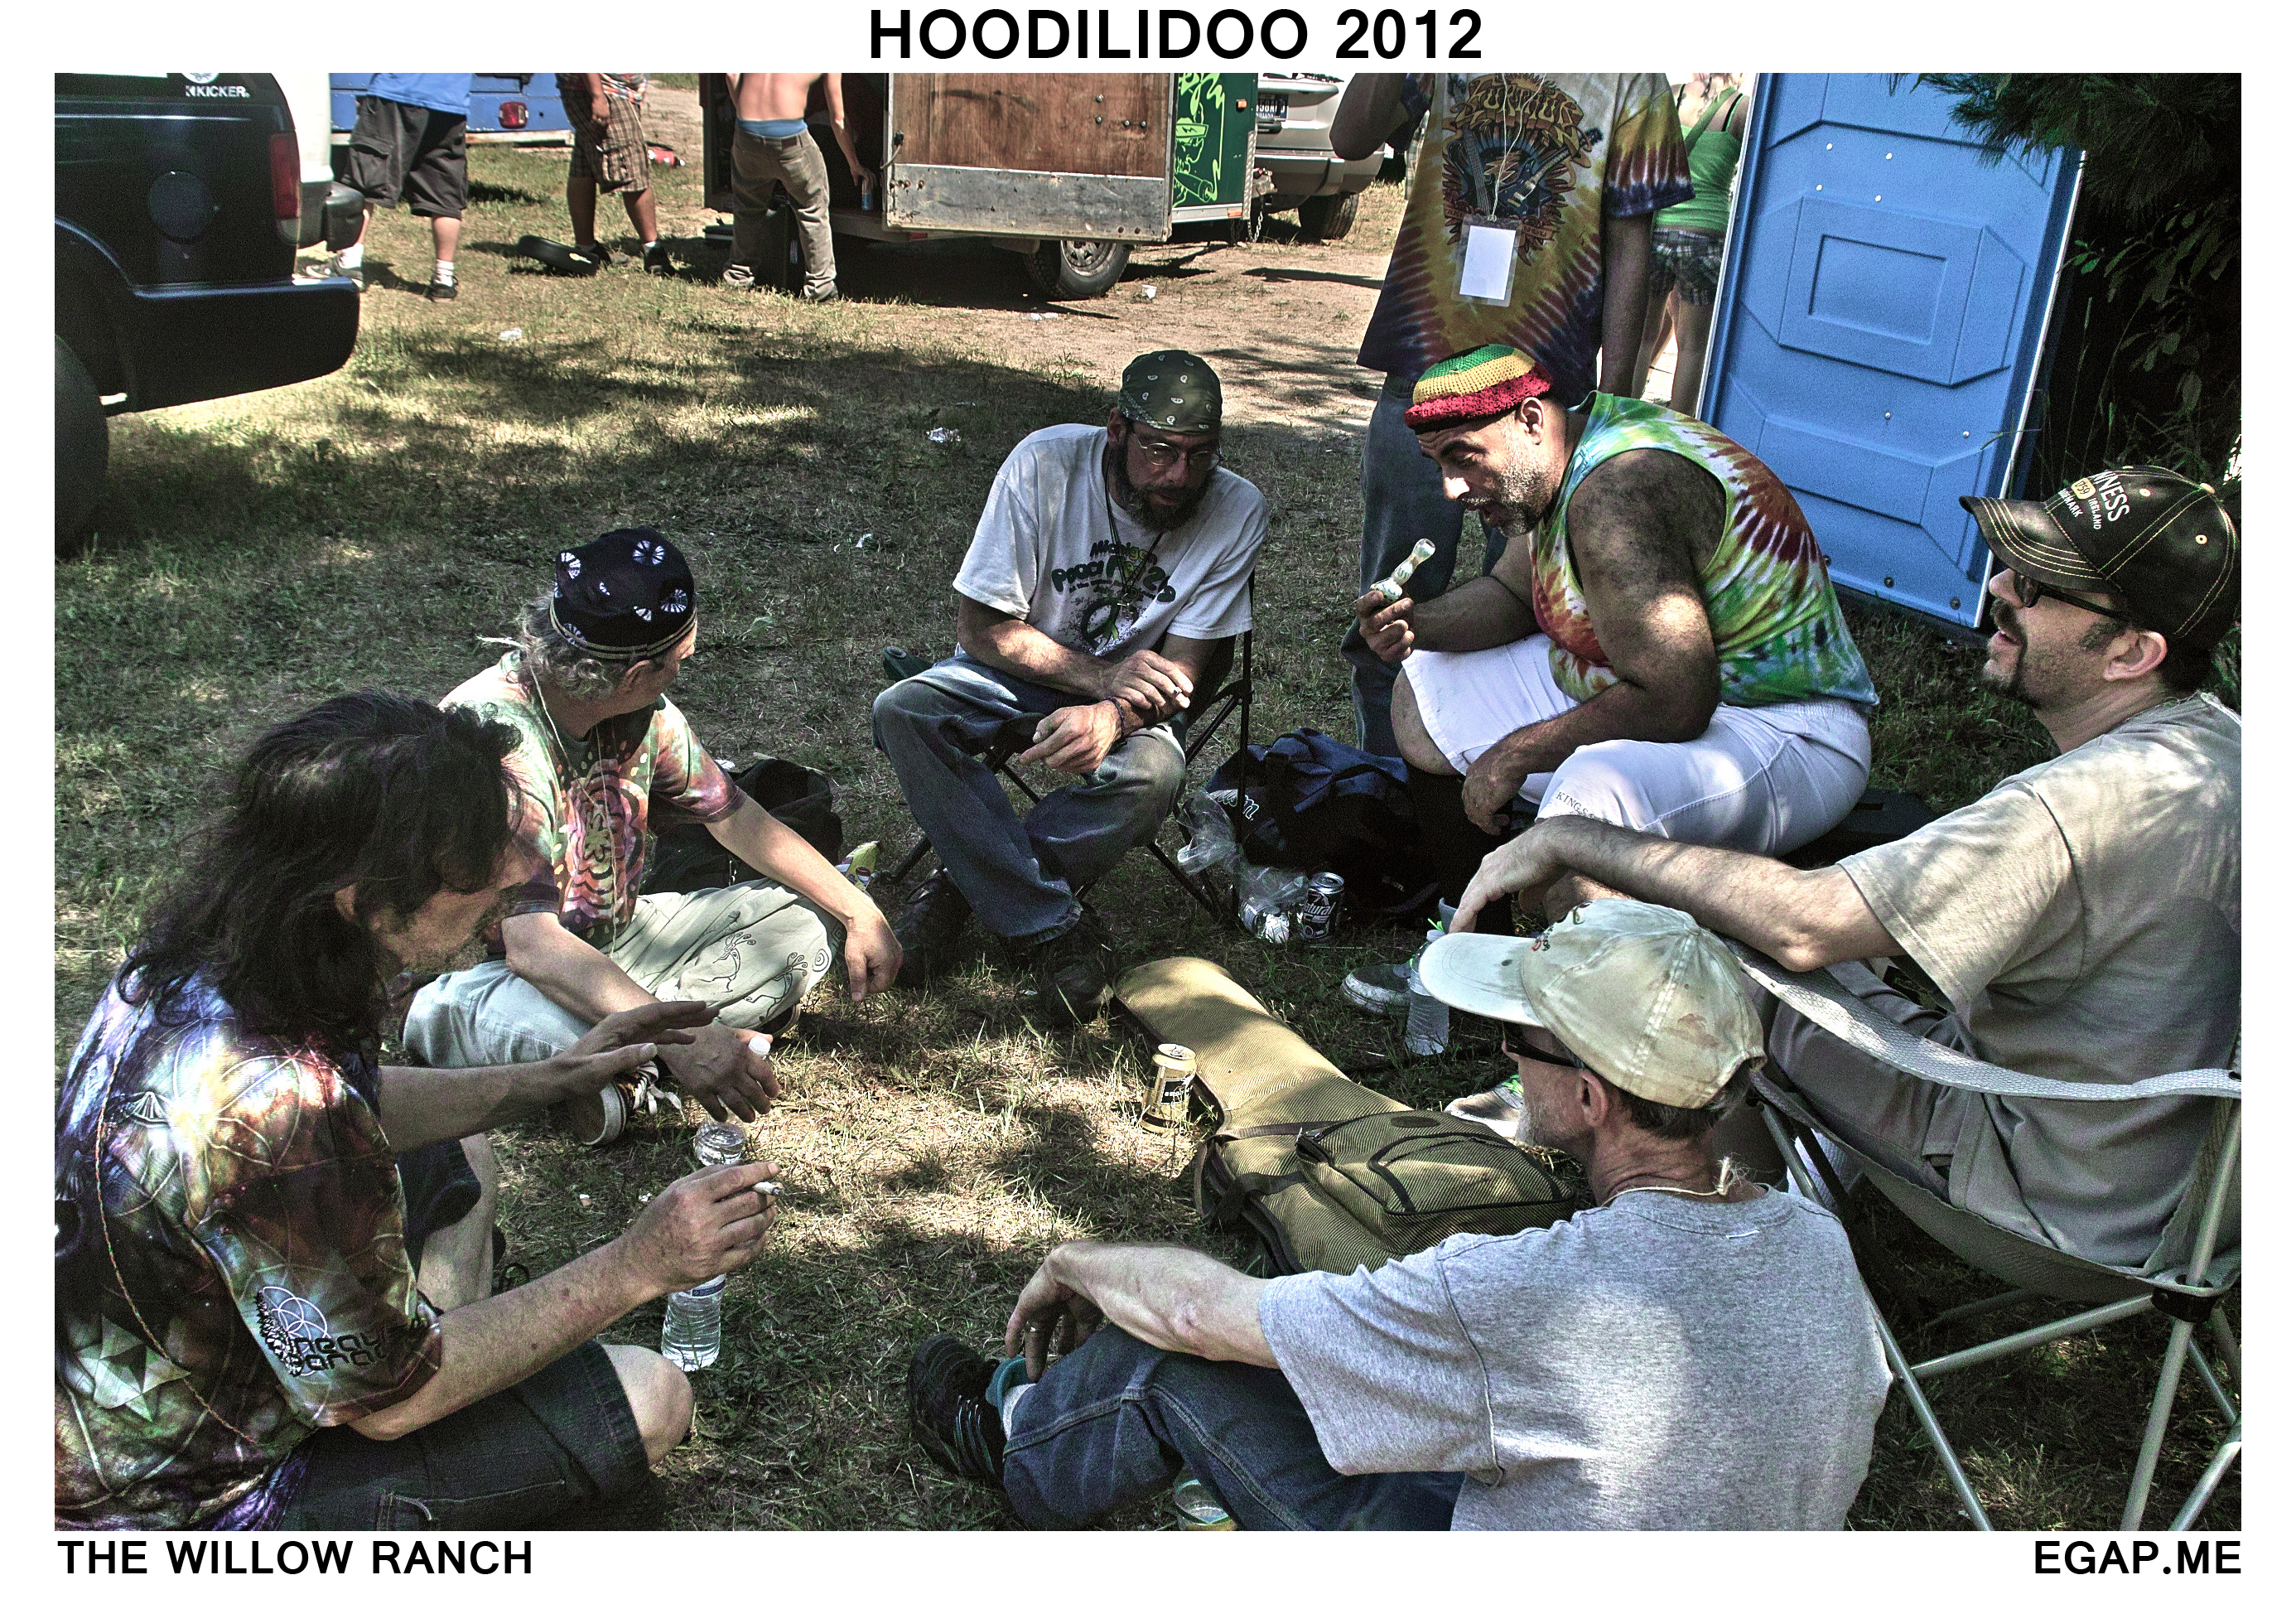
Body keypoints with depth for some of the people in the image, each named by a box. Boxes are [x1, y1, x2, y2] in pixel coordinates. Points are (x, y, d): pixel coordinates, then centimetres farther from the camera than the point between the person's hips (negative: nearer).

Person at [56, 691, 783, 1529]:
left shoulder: (198, 957, -10)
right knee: (648, 1400, -9)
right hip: (195, 1501, -8)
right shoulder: (273, 1108, -38)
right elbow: (385, 1400, -24)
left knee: (458, 1169, 22)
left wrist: (541, 1079, 6)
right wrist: (633, 1266, -18)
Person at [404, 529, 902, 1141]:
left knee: (802, 927, -2)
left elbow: (736, 817, 9)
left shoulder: (641, 713, -6)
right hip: (483, 973, -8)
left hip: (609, 941, 8)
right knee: (568, 1034, -43)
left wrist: (860, 910, 4)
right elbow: (530, 944, -39)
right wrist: (679, 1037, -49)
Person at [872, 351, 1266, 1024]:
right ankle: (1055, 929, -26)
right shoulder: (1043, 464, -20)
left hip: (1133, 689, 0)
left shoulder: (1238, 511, -18)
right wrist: (1098, 675, -29)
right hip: (1023, 668, 1)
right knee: (900, 713, -28)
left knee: (1154, 774, -35)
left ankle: (967, 882, -14)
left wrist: (1113, 716, -40)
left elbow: (1181, 671, -17)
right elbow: (981, 626, -16)